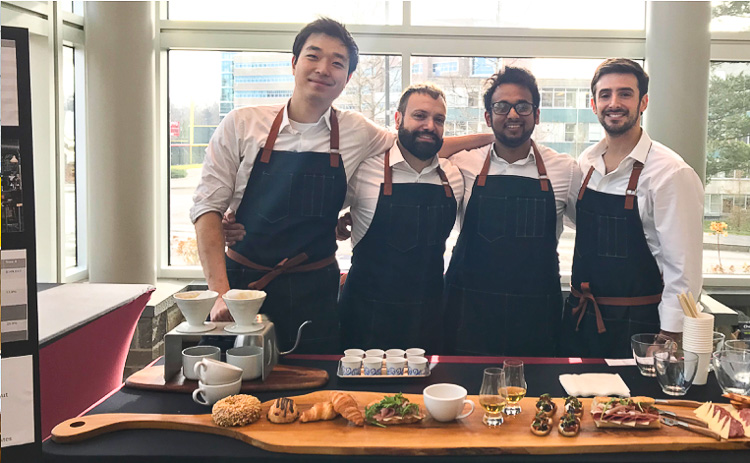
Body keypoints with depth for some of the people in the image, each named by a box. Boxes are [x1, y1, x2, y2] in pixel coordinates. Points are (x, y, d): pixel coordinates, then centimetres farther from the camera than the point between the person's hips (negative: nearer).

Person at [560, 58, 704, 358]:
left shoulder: (672, 174, -15)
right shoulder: (586, 163, 5)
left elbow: (683, 269, -15)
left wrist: (668, 341, -15)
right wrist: (576, 303, 12)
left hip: (635, 323, -6)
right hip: (578, 318, 6)